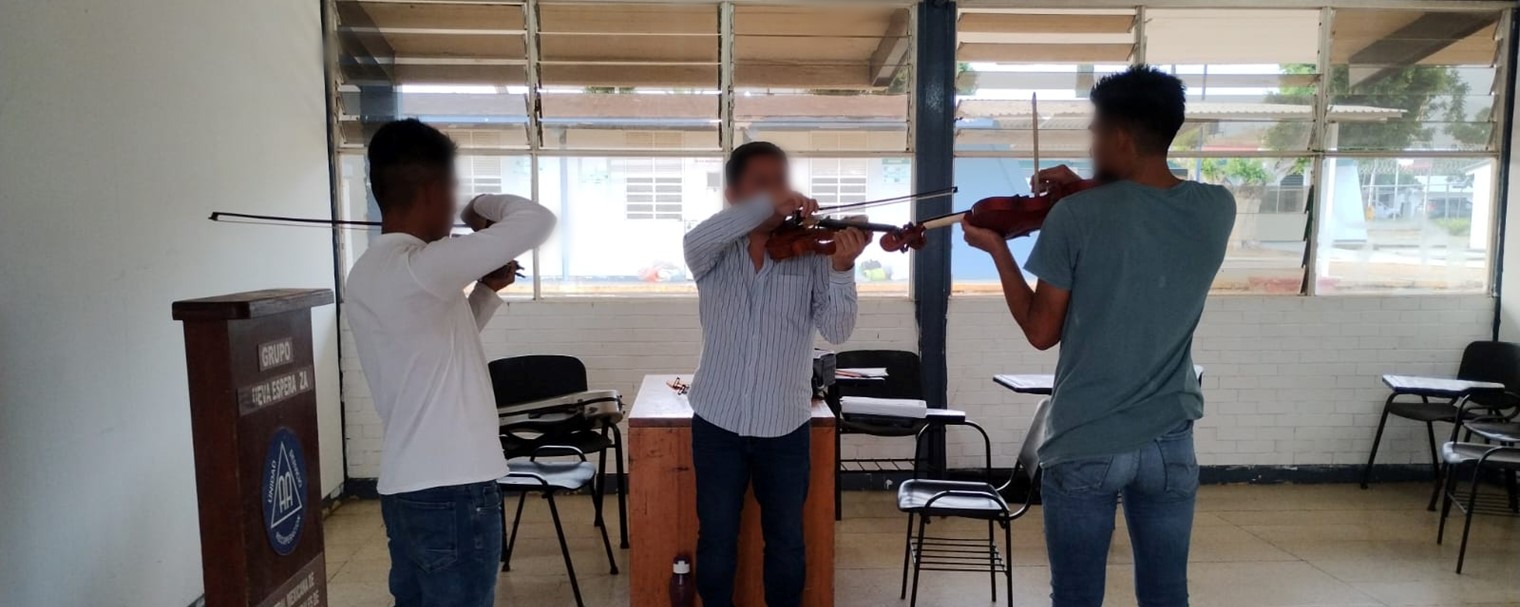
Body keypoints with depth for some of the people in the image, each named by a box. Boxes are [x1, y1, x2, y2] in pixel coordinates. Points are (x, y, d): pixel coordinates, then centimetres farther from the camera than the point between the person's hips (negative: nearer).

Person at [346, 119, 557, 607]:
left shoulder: (367, 272, 9)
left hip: (405, 486, 9)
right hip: (451, 490, -9)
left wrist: (486, 290, 11)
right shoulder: (418, 266, -19)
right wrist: (483, 207, -4)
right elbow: (537, 220, -23)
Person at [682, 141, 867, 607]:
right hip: (717, 422, 0)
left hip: (785, 426, 0)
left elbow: (837, 331, -12)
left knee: (786, 543, 14)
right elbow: (695, 241, -25)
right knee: (716, 541, 13)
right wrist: (766, 204, -31)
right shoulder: (715, 254, 0)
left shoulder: (811, 254, -2)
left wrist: (842, 269, -29)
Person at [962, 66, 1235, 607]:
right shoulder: (1218, 208, -2)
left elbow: (1041, 332, -8)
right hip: (1170, 444, 4)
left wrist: (997, 250, 2)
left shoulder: (1075, 218, -15)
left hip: (1082, 445, -4)